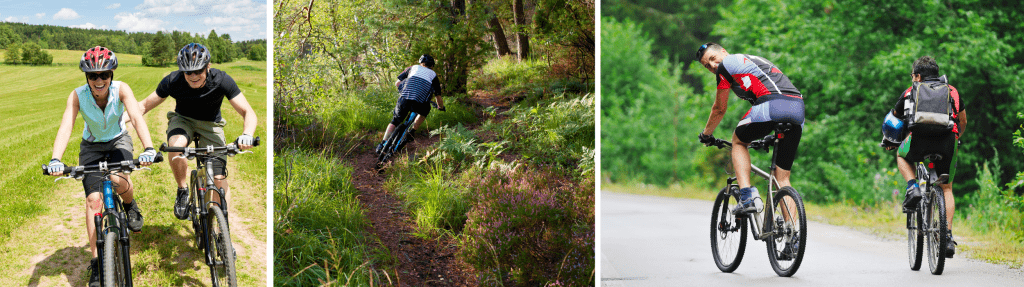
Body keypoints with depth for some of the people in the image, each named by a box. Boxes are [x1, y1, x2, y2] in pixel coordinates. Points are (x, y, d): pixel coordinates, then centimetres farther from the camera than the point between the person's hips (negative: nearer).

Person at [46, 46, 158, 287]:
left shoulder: (121, 89, -26)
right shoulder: (78, 96, -25)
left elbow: (137, 117, -39)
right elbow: (65, 127, -35)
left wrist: (148, 148, -55)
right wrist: (55, 160, -51)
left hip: (118, 141, -1)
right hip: (91, 146, 1)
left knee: (119, 180, -31)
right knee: (93, 199, -13)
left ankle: (130, 205, 6)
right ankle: (96, 262, -5)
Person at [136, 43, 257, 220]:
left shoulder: (221, 80, -27)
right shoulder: (173, 81, -24)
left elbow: (248, 113, -27)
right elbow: (145, 105, -14)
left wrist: (246, 134, -48)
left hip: (210, 125, 0)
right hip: (182, 120, 0)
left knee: (218, 178, -15)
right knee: (176, 146, -36)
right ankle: (182, 190, -12)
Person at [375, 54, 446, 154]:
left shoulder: (413, 68, 28)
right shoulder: (433, 75, 27)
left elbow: (397, 83, 25)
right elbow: (438, 96, 27)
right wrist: (441, 107, 46)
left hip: (404, 98, 1)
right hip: (420, 103, -1)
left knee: (395, 121, 18)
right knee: (424, 112, 34)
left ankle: (382, 144, 7)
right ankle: (411, 133, 23)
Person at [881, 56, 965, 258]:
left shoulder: (911, 92, 22)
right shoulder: (952, 91, 25)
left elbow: (893, 119, 35)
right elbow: (963, 122, 36)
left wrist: (889, 141, 53)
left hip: (920, 142, -2)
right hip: (947, 145, 2)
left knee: (902, 155, 33)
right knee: (946, 189, 18)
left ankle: (913, 187, 7)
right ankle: (948, 236, 5)